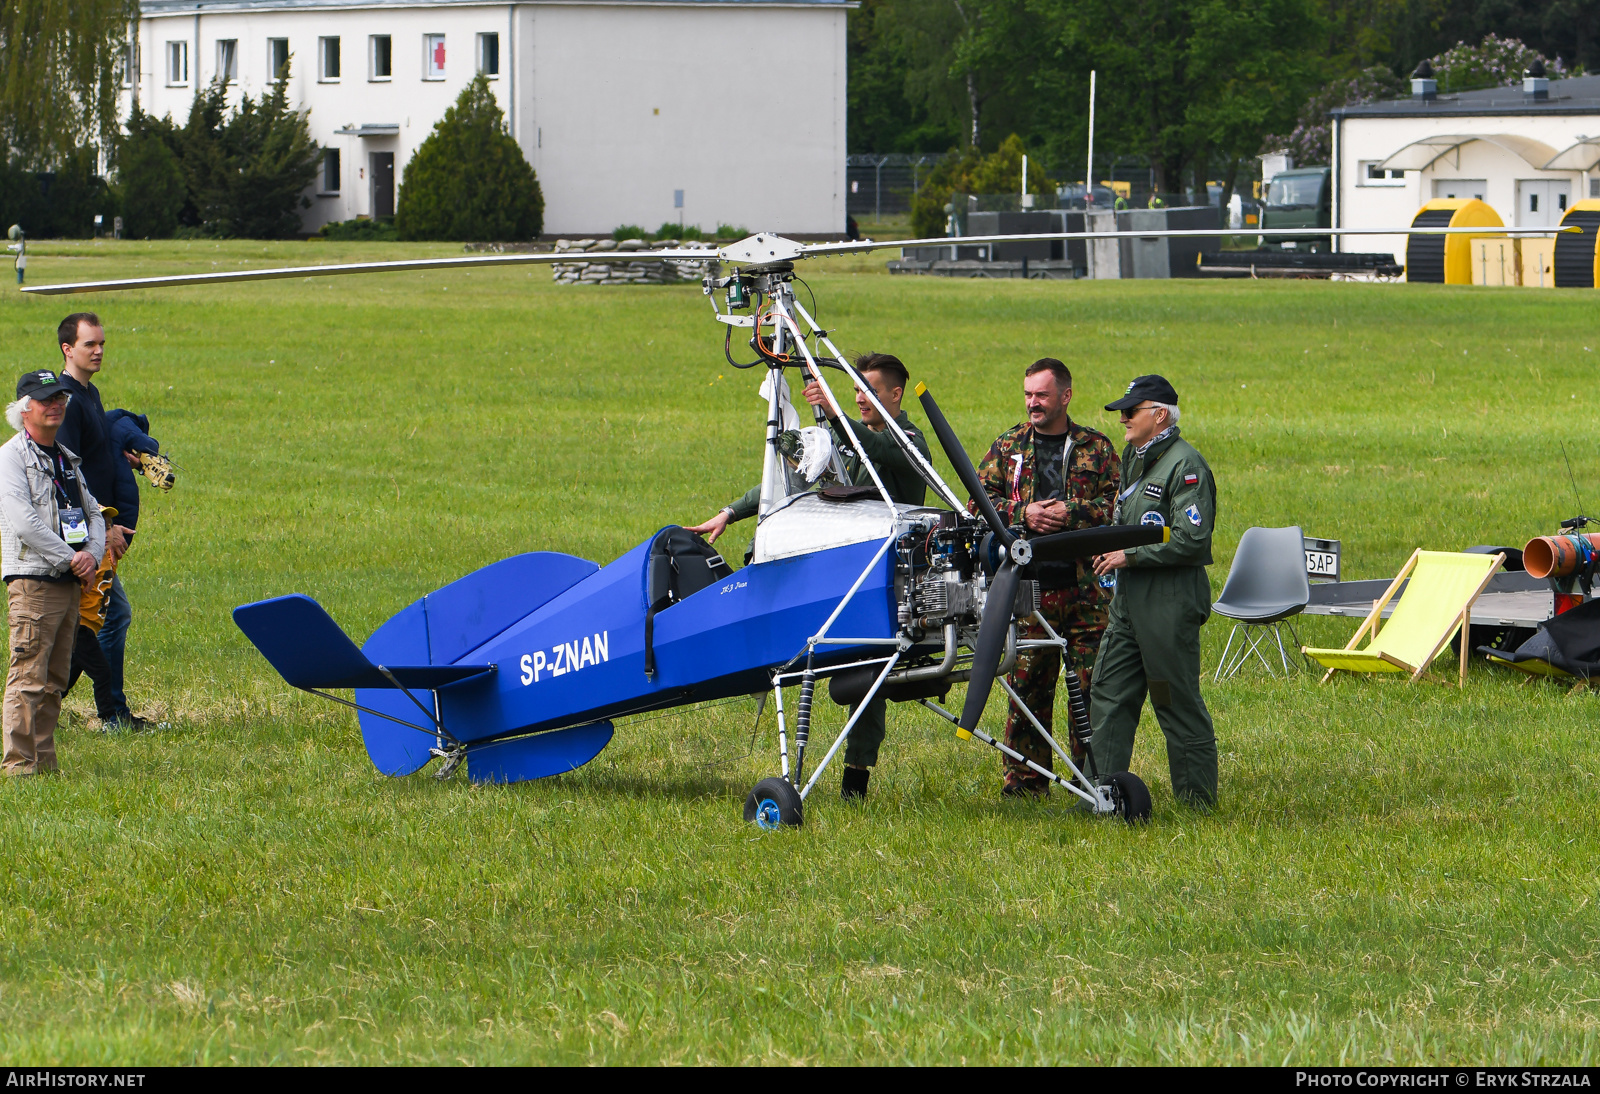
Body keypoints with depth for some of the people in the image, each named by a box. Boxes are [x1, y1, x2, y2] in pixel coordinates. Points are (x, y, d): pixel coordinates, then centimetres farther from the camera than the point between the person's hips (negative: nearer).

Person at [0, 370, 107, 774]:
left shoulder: (66, 458, 19)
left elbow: (93, 512, 20)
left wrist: (92, 553, -1)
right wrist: (70, 559, -14)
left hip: (69, 582, 8)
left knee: (54, 680, 9)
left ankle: (44, 762, 12)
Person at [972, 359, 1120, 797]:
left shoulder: (1096, 448, 8)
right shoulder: (1008, 446, 12)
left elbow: (1117, 504, -1)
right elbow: (979, 501, 7)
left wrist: (1071, 513, -14)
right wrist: (1022, 514, -9)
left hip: (1085, 584, -1)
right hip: (1029, 584, 1)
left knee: (1092, 682, 0)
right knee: (1027, 683, 1)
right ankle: (1025, 779, 8)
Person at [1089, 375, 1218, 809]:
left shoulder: (1185, 465, -13)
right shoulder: (1135, 457, 17)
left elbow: (1192, 538, -20)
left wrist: (1130, 556, -17)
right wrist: (1110, 547, 11)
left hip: (1171, 597, -9)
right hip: (1129, 594, 10)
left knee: (1178, 703, -3)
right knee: (1109, 695, 7)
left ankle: (1197, 801, 5)